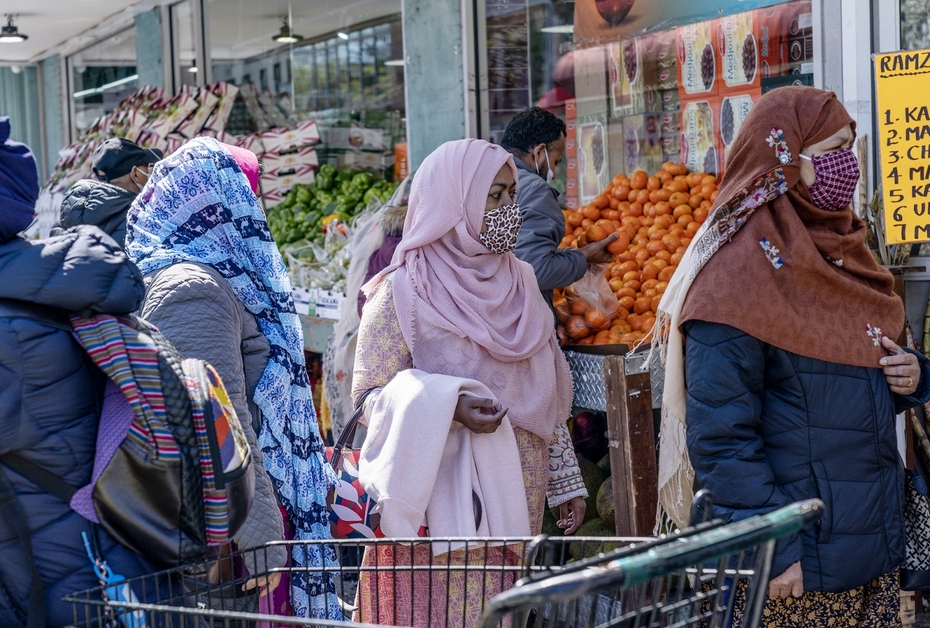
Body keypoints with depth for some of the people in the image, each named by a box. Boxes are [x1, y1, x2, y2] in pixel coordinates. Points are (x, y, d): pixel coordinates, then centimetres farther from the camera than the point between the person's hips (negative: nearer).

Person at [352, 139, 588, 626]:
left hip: (517, 503, 6)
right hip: (441, 506, -6)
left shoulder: (518, 282, 13)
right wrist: (447, 405, -25)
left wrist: (566, 480, 16)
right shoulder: (403, 291, -6)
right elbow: (370, 396, -10)